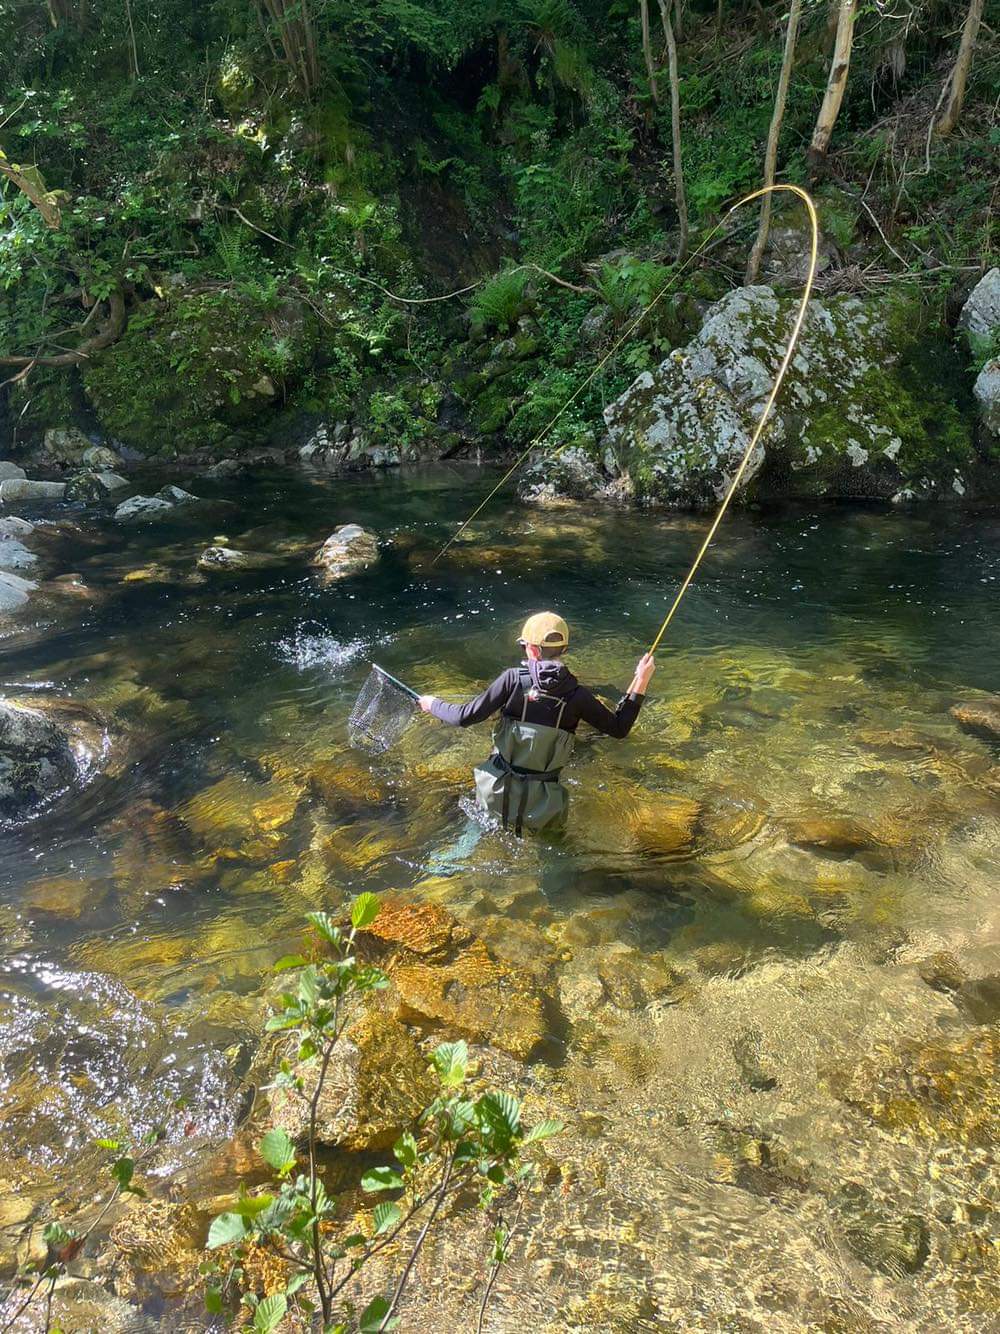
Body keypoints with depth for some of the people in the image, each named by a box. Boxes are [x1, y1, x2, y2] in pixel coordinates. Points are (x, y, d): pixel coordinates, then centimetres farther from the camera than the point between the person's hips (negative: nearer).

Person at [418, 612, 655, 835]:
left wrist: (433, 704, 10)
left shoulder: (514, 678, -12)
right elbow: (619, 729, 1)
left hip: (496, 797, -1)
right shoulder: (577, 695, -10)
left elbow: (465, 717, -9)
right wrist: (640, 682, 6)